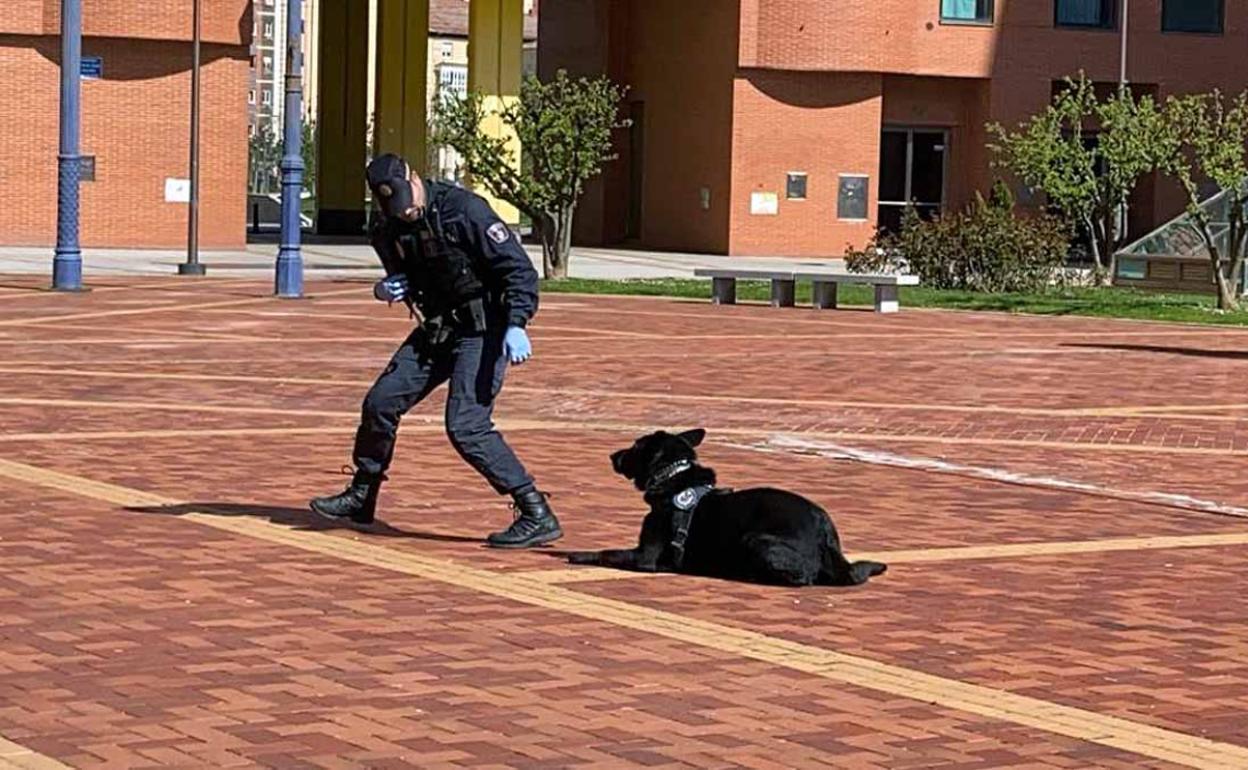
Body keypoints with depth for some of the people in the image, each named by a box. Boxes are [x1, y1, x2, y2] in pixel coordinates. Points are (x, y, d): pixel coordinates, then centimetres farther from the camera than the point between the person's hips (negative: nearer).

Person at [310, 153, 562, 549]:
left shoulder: (464, 209, -20)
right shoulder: (386, 229, 1)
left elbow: (519, 269, -19)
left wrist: (516, 325, -31)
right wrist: (386, 290, -5)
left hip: (482, 329, -7)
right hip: (436, 327, 7)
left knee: (466, 426, -19)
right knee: (381, 402, 8)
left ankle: (538, 516, -15)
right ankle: (360, 497, 30)